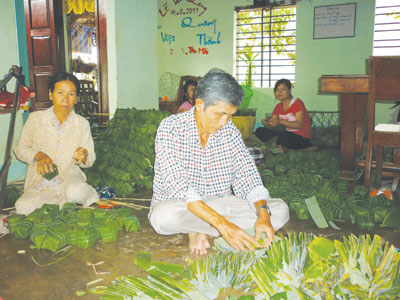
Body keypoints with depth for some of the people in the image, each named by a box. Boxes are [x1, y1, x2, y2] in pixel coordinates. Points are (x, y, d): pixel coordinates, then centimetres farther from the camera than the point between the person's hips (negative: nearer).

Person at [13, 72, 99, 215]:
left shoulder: (82, 123, 1)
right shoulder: (35, 118, -1)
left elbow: (90, 159, 5)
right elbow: (20, 150, 8)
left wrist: (84, 157, -20)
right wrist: (38, 155, -14)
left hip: (70, 176, -1)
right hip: (39, 181, 2)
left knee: (76, 192, -37)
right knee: (23, 208, -27)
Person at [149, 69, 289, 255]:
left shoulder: (229, 130, -1)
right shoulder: (171, 128, -17)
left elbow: (246, 175, -4)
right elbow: (178, 186, -27)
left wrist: (263, 213, -24)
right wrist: (221, 224, -36)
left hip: (219, 204, 5)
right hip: (179, 206, -4)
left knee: (280, 209, -12)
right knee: (165, 215, -39)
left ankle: (202, 232, -14)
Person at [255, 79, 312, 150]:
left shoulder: (297, 103, -10)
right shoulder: (278, 107, 11)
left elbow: (300, 125, -22)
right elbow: (271, 126, 9)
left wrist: (280, 121, -32)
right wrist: (266, 124, -17)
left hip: (302, 138, -7)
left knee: (284, 136, -40)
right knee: (259, 131, -6)